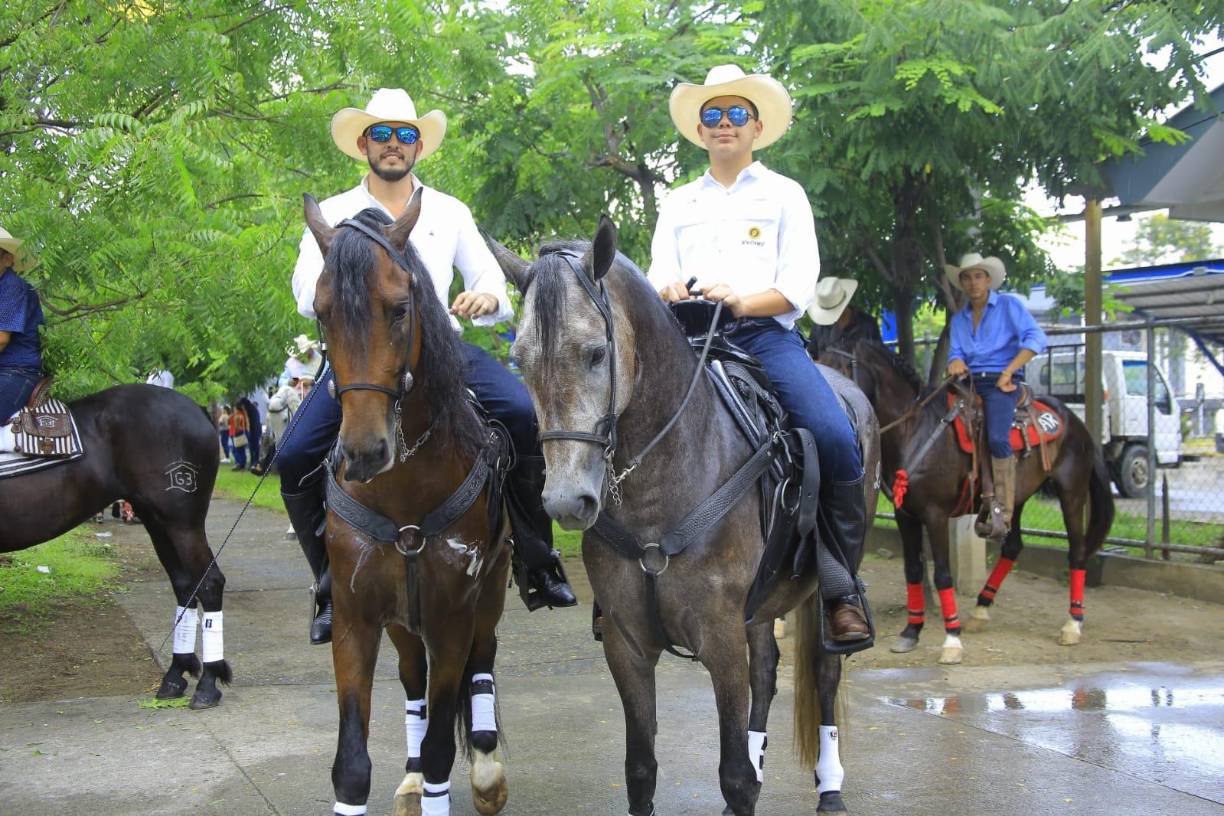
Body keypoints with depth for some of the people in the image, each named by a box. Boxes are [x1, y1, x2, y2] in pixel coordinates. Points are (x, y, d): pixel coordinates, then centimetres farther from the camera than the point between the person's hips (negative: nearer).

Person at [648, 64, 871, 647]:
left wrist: (742, 301, -17)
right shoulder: (678, 204, 23)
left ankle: (840, 588, -13)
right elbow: (658, 278, 12)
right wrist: (669, 292, -13)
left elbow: (800, 286, 2)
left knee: (837, 441, -26)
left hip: (765, 333, -2)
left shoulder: (784, 195, 14)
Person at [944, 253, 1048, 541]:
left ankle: (1003, 512, -24)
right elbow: (956, 352, 14)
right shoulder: (959, 319, 20)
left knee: (997, 438, -29)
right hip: (970, 382, 5)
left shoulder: (1009, 304, 4)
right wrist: (956, 362, -11)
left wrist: (1008, 371, -13)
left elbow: (1036, 338, -6)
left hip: (1001, 382, -5)